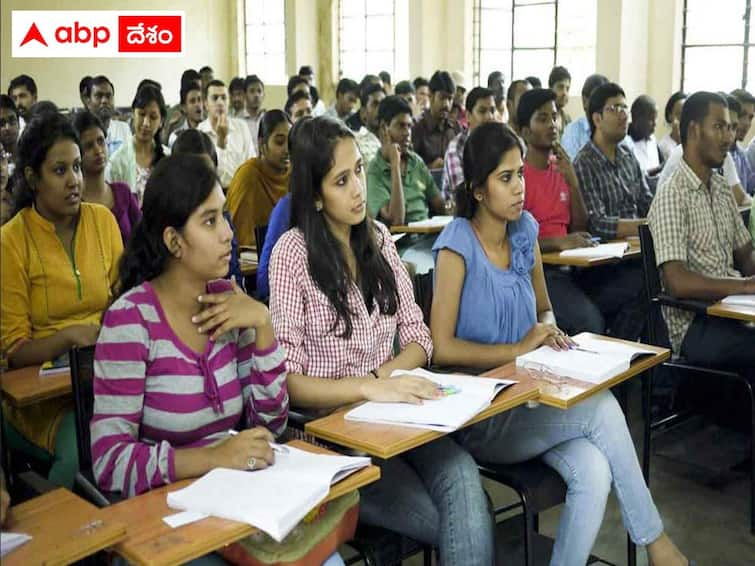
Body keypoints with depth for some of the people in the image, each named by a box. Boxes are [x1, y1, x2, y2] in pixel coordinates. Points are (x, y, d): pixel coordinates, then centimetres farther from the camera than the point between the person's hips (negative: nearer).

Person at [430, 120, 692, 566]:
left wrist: (549, 330, -3)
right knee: (602, 408, -23)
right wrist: (518, 349, -17)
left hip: (526, 398, 5)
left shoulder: (525, 230, 6)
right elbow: (442, 348, -16)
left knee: (594, 473, -24)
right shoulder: (458, 244, -12)